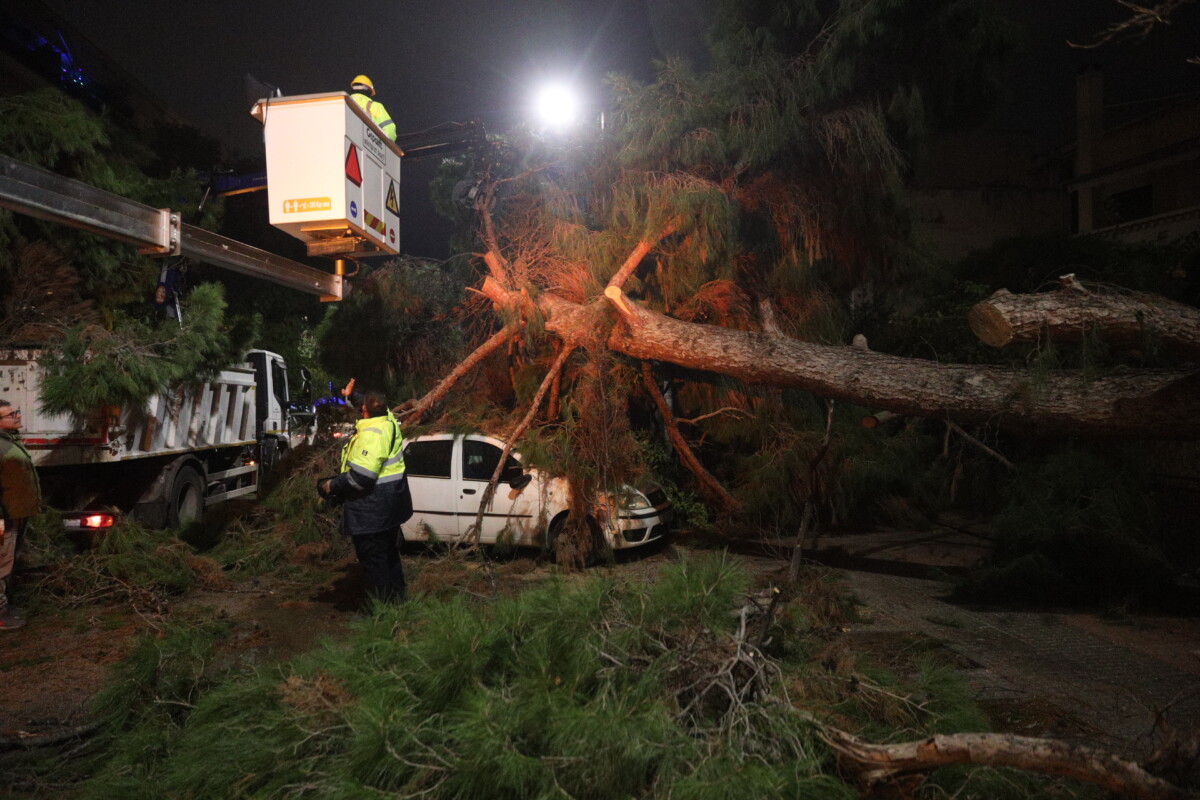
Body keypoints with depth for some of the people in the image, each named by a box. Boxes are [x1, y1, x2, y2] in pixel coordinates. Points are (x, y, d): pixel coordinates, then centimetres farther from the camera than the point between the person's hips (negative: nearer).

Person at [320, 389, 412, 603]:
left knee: (373, 561, -1)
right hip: (390, 508, 10)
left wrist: (333, 485, -16)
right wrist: (351, 397, 35)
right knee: (390, 555, 20)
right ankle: (397, 599, 31)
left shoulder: (371, 435, -25)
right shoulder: (389, 421, 1)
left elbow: (361, 476, -29)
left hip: (372, 511, -10)